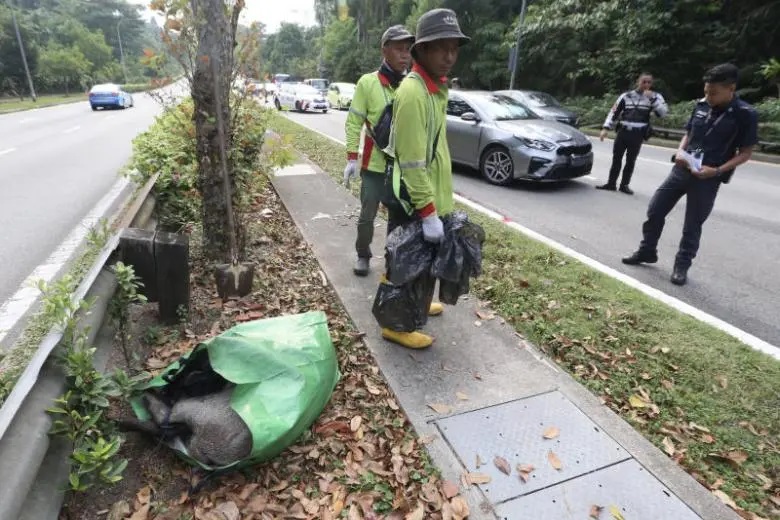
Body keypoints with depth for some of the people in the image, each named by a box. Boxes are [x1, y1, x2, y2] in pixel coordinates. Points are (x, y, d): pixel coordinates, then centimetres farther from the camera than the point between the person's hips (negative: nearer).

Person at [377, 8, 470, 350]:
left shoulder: (435, 87, 11)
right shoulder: (413, 92, -21)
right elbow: (413, 163, -26)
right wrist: (428, 212, -25)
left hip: (430, 198, 10)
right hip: (413, 204, -10)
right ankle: (398, 325, 21)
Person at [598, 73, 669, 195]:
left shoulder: (655, 97, 4)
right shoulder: (626, 96, 6)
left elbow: (663, 112, -8)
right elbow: (614, 112, 7)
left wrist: (652, 99, -17)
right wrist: (605, 128, -3)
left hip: (637, 135, -1)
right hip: (622, 132, 1)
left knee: (630, 161, 4)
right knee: (616, 158, 5)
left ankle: (624, 185, 16)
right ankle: (611, 183, 14)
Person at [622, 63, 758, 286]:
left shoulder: (745, 114, -10)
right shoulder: (701, 105, 2)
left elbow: (746, 152, -6)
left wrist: (717, 170, -20)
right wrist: (680, 151, -5)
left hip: (708, 179, -5)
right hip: (682, 169, 5)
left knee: (692, 226, 4)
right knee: (655, 210, 7)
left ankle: (682, 266, 20)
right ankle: (647, 251, 26)